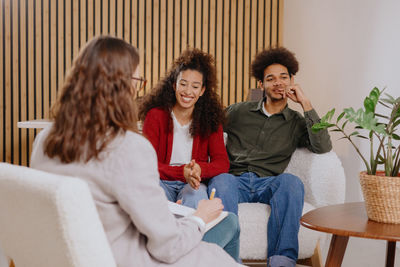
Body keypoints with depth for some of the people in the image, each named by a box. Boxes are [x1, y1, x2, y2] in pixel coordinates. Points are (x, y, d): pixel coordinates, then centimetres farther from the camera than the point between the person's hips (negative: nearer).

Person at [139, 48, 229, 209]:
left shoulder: (210, 118, 5)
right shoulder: (155, 115, -2)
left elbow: (223, 162, -2)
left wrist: (199, 169, -26)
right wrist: (182, 172, -26)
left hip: (194, 185, 1)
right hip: (161, 181, 0)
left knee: (196, 194, -35)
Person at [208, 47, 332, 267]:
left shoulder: (297, 123, 18)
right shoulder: (239, 112, 20)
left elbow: (323, 147, 0)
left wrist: (306, 105, 2)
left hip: (268, 184, 0)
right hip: (235, 178, 0)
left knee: (291, 181, -34)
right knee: (221, 181, -36)